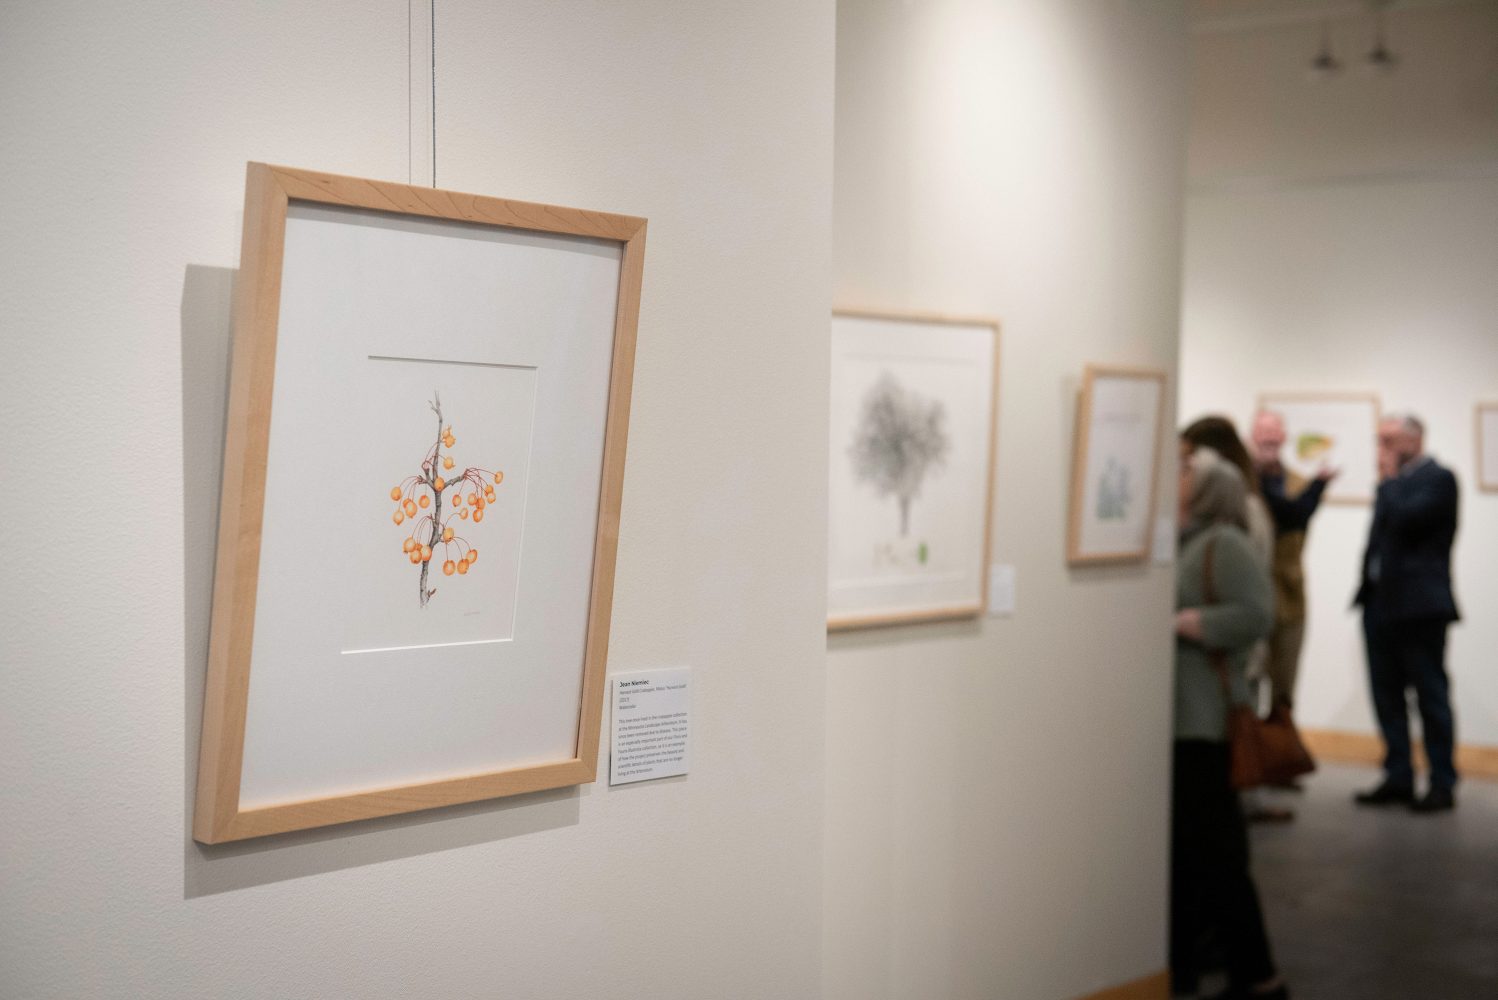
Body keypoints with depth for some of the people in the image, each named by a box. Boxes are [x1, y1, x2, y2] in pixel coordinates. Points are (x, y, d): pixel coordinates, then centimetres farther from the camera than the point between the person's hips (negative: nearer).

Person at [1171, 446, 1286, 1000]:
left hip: (1202, 723, -8)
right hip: (1173, 719, 8)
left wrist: (1175, 622, -17)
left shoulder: (1224, 543, -9)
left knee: (1213, 855, -2)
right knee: (1178, 850, 13)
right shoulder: (1179, 544, 16)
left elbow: (1255, 616, -20)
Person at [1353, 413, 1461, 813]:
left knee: (1431, 694, -2)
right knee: (1387, 694, 9)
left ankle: (1442, 784, 4)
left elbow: (1408, 520, -22)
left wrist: (1389, 481, -9)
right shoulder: (1395, 483, 16)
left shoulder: (1437, 479, -8)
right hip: (1381, 601, 8)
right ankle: (1398, 778, 16)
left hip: (1419, 603, -8)